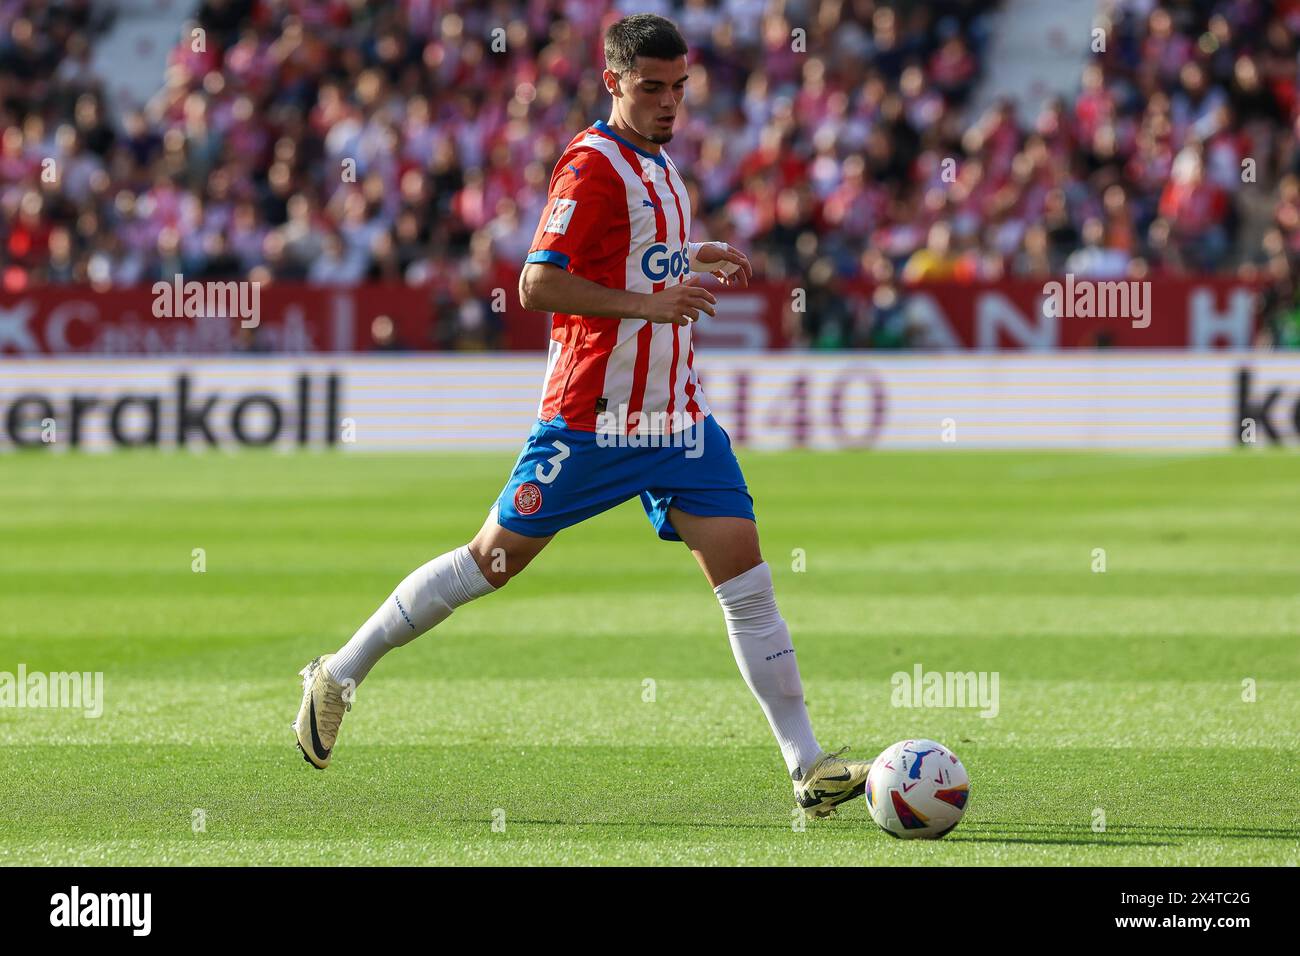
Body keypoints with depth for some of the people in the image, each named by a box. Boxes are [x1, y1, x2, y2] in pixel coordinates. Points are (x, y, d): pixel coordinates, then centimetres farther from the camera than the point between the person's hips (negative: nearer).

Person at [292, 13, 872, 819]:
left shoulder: (656, 162, 14)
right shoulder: (594, 166, -14)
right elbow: (538, 285, -22)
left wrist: (692, 259, 18)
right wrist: (650, 302, -26)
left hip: (678, 415, 7)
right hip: (593, 416, -7)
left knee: (745, 574, -4)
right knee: (495, 561, 2)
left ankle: (810, 769, -6)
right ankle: (340, 676, 19)